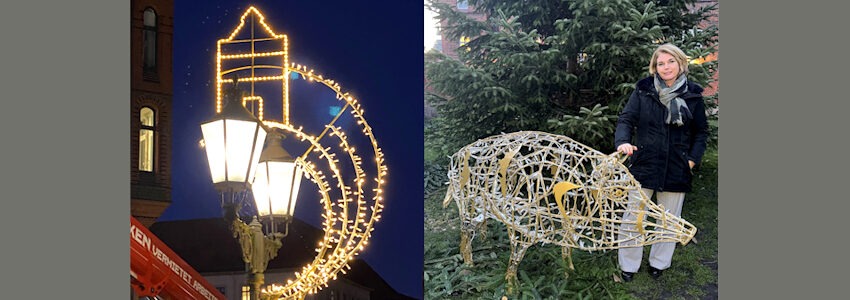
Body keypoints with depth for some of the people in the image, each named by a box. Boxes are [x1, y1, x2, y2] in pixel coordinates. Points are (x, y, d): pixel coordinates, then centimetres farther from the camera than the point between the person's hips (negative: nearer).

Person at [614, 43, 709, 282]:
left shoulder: (692, 95, 0)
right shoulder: (643, 90, -4)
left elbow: (701, 131, 8)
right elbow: (626, 119, -6)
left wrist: (693, 158, -4)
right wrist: (622, 142, -26)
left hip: (676, 170, 1)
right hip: (643, 165, -1)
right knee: (633, 217, 5)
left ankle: (659, 262, 34)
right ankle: (628, 265, 21)